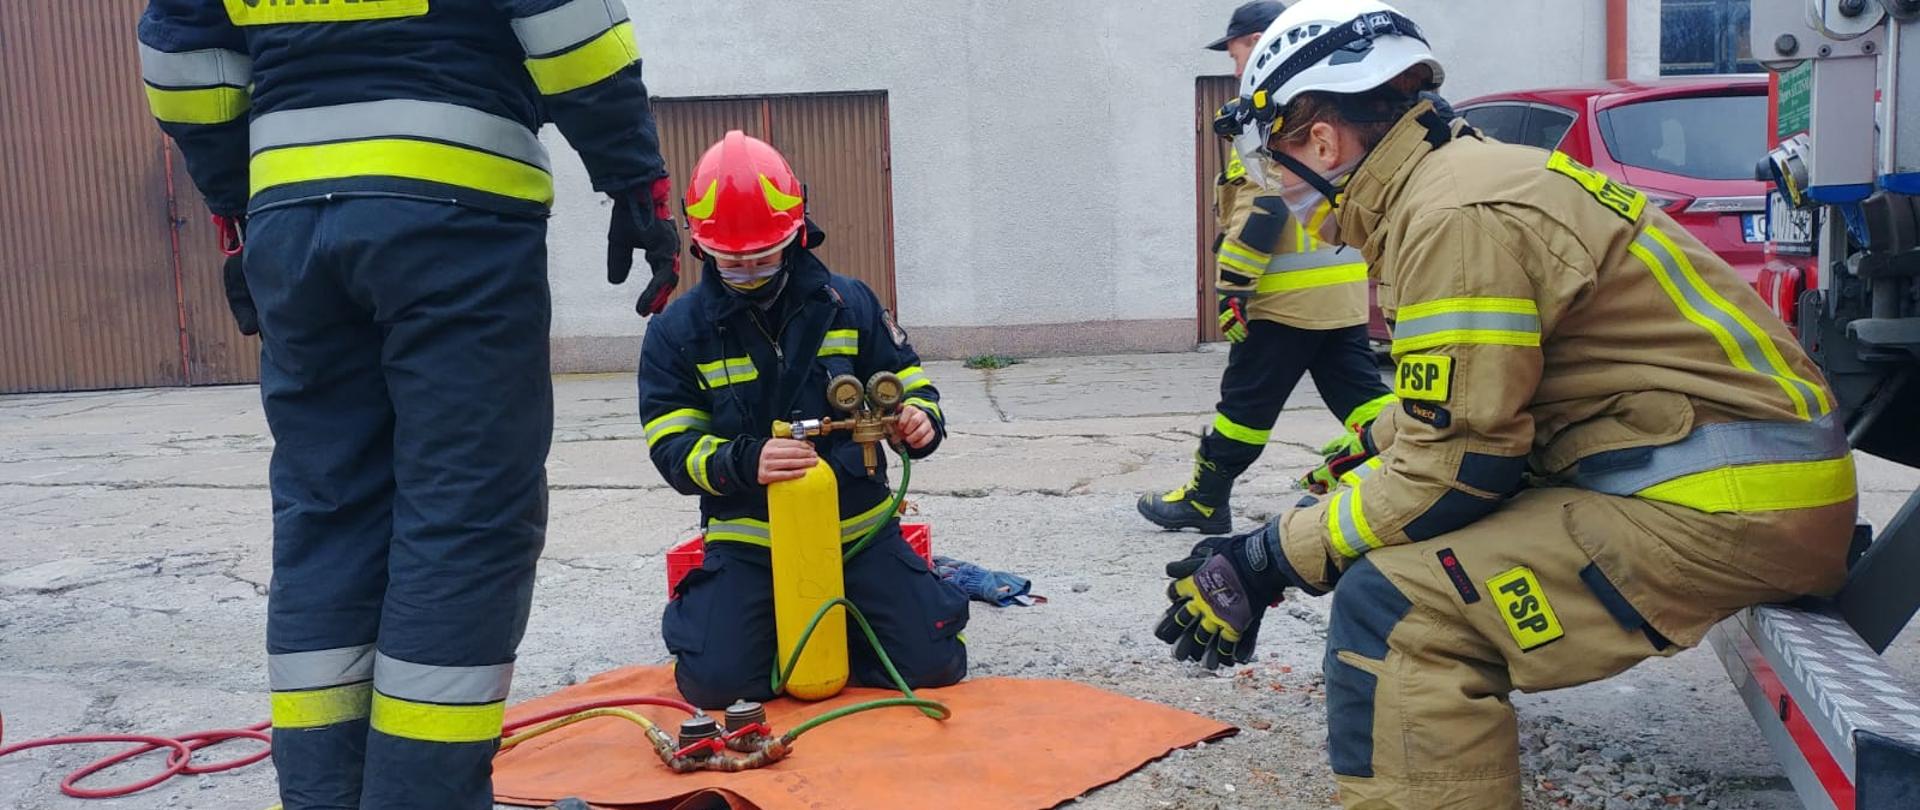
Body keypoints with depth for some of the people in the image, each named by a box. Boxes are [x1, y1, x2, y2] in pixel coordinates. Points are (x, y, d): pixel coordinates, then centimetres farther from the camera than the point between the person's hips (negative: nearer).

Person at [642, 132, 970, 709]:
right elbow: (673, 449, -7)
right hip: (748, 538, -1)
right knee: (717, 682, -19)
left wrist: (921, 420, -17)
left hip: (859, 526, 1)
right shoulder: (677, 332, -2)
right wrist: (745, 462, -28)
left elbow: (908, 382, 9)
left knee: (932, 662, -9)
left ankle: (832, 631, 22)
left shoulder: (848, 304, 2)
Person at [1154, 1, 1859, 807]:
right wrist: (1351, 464, 25)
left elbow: (1452, 471, -18)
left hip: (1722, 501, -10)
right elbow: (1455, 408, 21)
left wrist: (1268, 560, -11)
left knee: (1393, 611, -20)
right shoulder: (1477, 172, 12)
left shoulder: (1453, 214, -17)